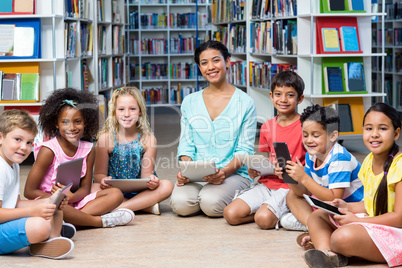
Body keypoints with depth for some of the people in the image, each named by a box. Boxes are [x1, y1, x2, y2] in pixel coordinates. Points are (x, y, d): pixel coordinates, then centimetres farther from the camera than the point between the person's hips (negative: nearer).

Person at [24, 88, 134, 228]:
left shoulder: (88, 150, 3)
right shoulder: (48, 150, -12)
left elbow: (85, 188, 5)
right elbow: (29, 191, -12)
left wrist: (72, 197, -20)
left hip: (74, 202, 6)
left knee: (116, 194, -8)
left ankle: (69, 221, -28)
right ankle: (100, 221, -22)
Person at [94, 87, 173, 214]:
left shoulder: (148, 139, -1)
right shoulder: (106, 138, -5)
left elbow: (146, 172, 1)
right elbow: (99, 173, -3)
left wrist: (151, 180, -24)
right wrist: (103, 180, -28)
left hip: (139, 192, 1)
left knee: (167, 186, -25)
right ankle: (148, 207, -26)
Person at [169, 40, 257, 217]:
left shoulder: (245, 103, 2)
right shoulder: (189, 102, 12)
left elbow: (245, 149, -2)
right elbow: (186, 144, 11)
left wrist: (225, 171, -21)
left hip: (233, 174, -2)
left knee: (211, 203, -32)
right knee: (180, 203, -28)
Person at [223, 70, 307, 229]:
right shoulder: (267, 127, 12)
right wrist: (253, 171, -1)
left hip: (290, 186, -6)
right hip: (266, 183, 6)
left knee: (263, 219, -31)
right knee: (230, 214, -14)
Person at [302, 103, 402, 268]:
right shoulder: (369, 161, 9)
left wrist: (356, 220, -17)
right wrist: (348, 207, 0)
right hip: (371, 222, 9)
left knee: (343, 237, -35)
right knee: (317, 215, 8)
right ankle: (327, 253, -21)